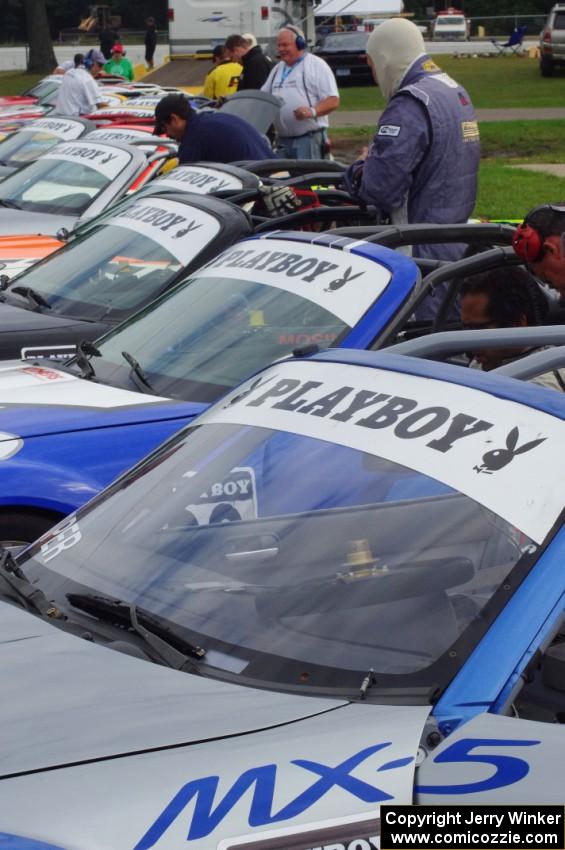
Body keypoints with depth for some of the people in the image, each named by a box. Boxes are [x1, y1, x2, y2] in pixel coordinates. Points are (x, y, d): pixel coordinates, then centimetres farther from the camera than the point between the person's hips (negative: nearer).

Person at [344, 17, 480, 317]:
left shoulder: (410, 106, -18)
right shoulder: (457, 92, 14)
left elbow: (380, 187, -23)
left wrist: (358, 170, -2)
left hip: (422, 253, -10)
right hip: (458, 242, 10)